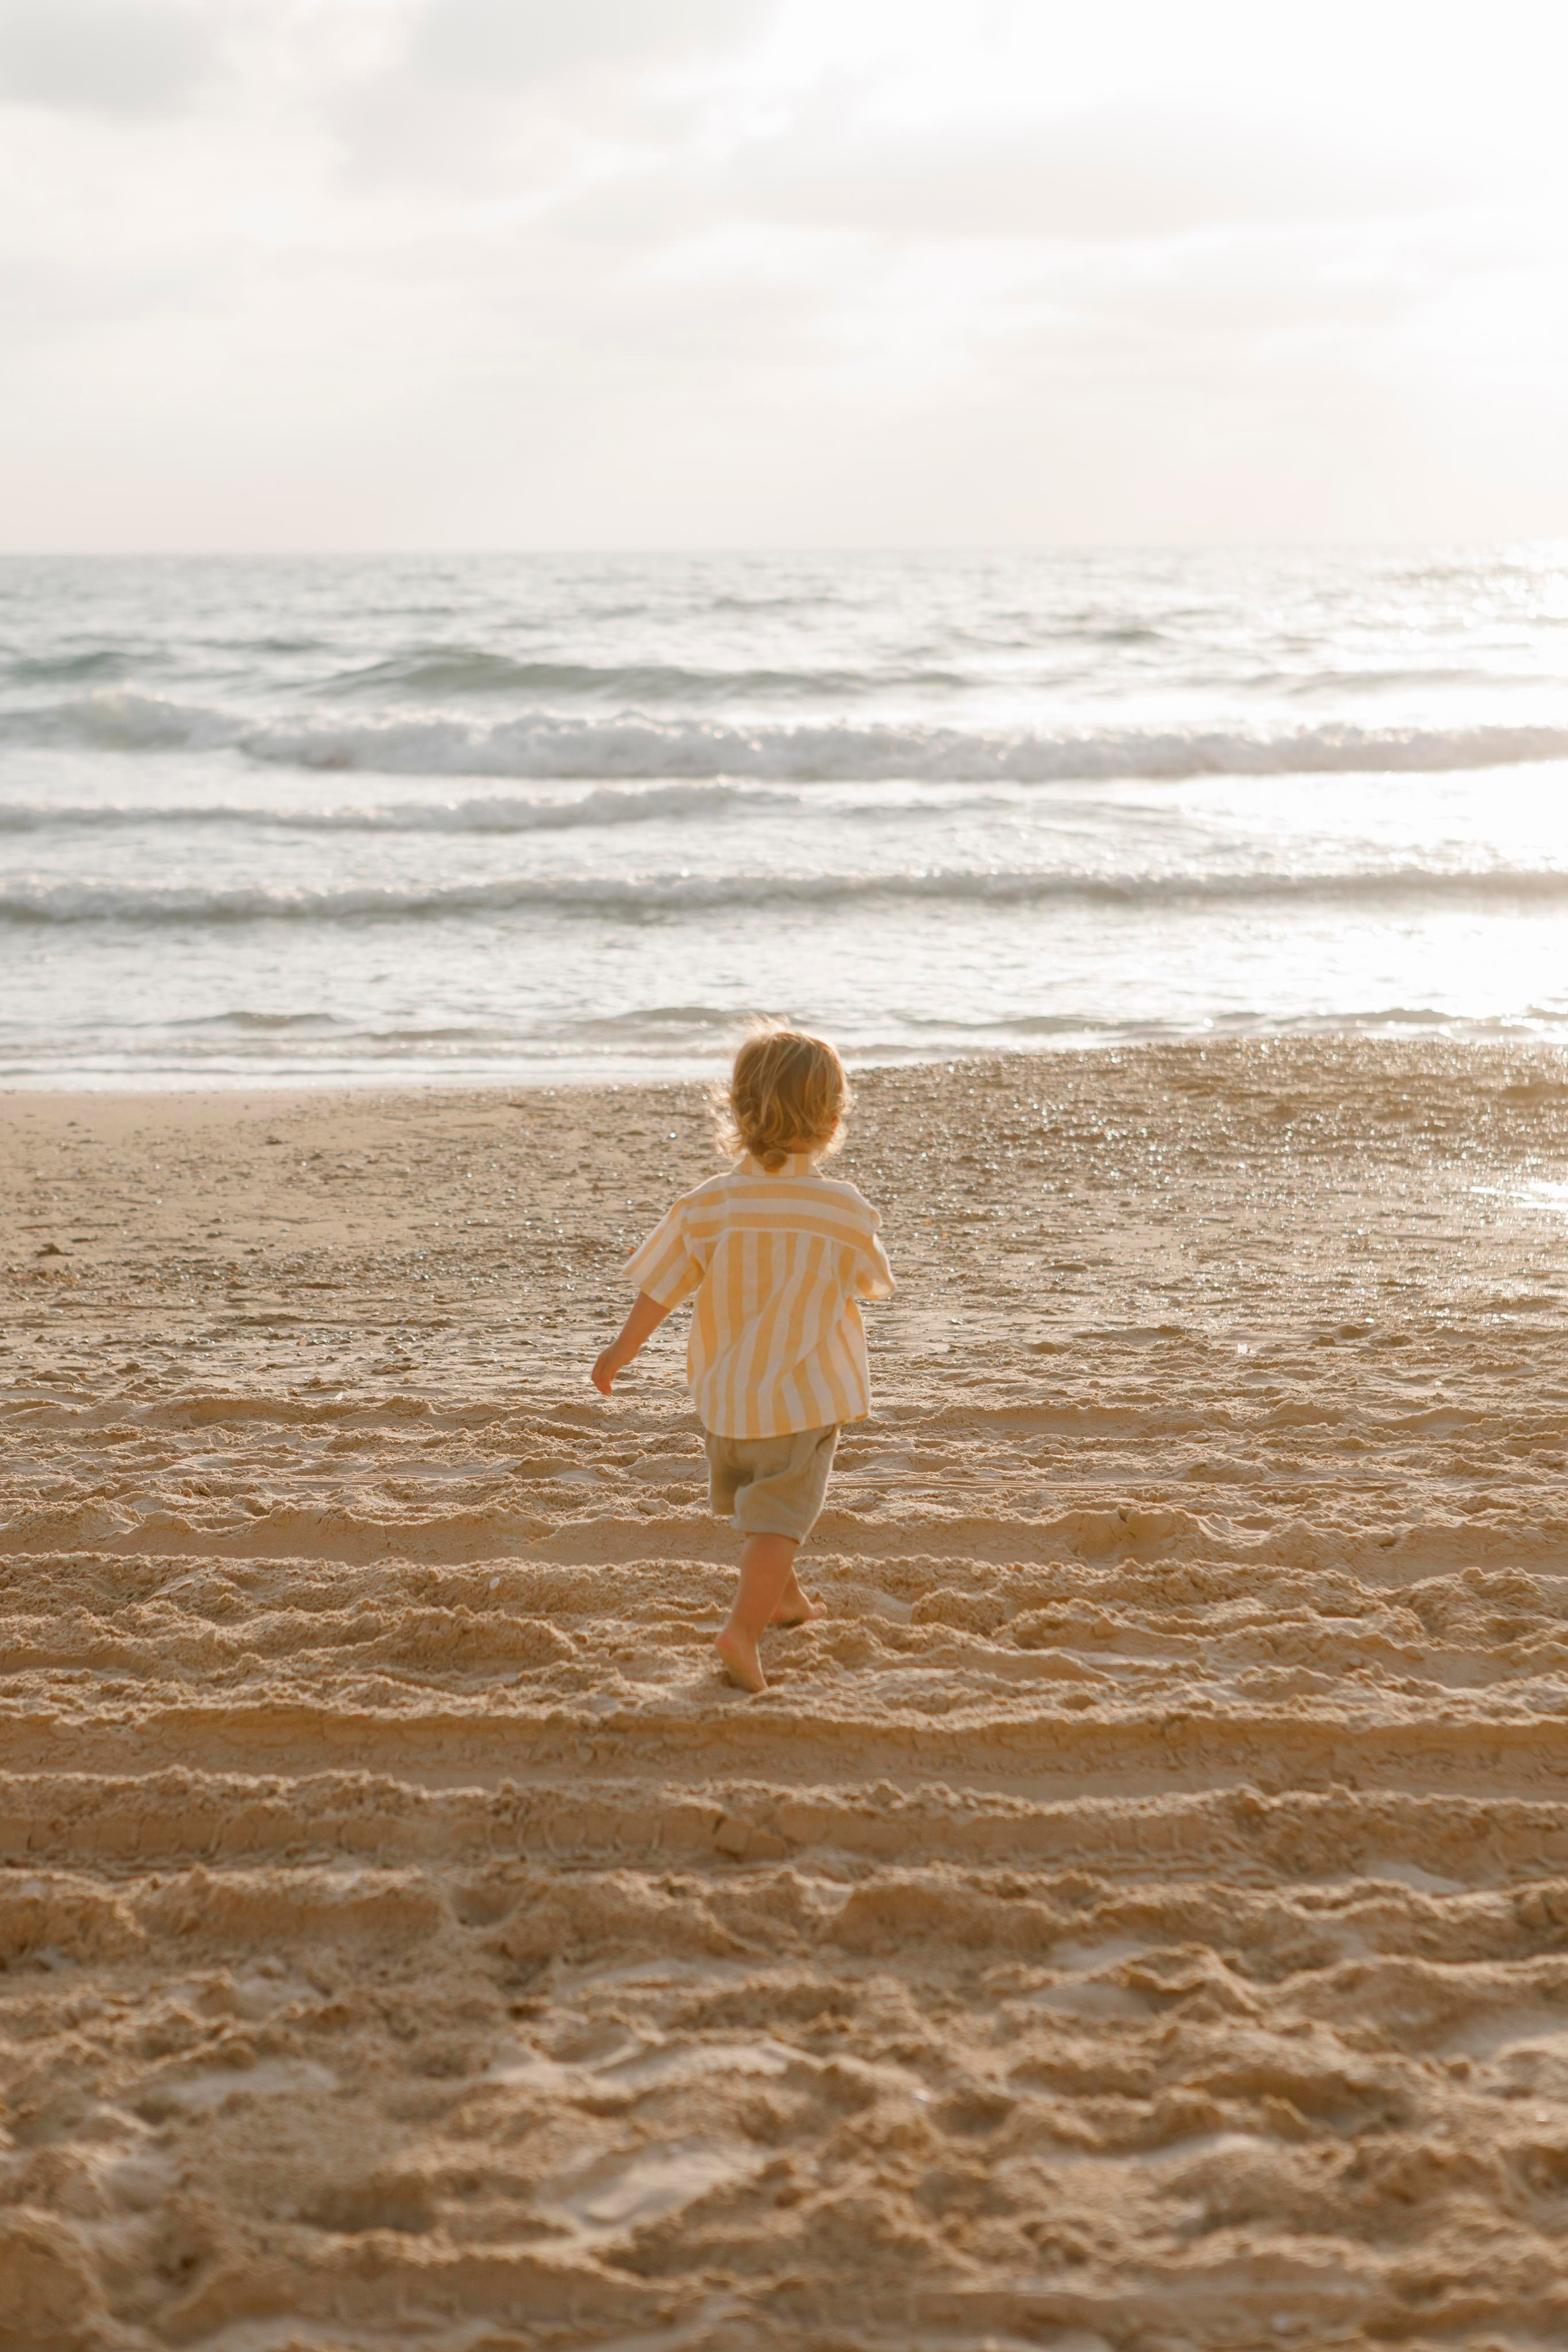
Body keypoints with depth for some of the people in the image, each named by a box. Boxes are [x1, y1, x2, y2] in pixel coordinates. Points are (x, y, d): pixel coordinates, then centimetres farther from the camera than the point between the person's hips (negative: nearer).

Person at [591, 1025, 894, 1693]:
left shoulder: (707, 1206, -10)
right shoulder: (847, 1210, -13)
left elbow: (658, 1288, -3)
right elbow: (868, 1282, 6)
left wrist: (621, 1351, 12)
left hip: (726, 1396, 4)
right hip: (806, 1397, -3)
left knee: (753, 1500, 25)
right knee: (779, 1517, -2)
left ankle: (782, 1596, 44)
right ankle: (744, 1626, -18)